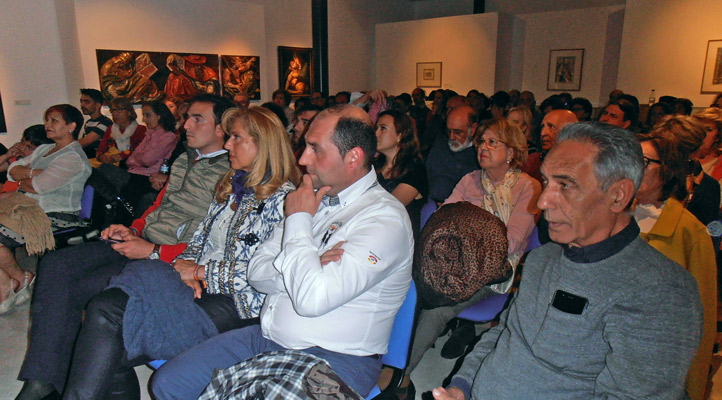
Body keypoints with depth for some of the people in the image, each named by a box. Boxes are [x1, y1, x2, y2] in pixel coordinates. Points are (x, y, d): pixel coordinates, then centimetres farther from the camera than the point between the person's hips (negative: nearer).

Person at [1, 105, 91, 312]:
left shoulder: (73, 157, -14)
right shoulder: (43, 149, 19)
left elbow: (39, 186, -19)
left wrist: (22, 181, 2)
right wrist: (30, 172, -9)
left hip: (56, 216, -10)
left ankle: (21, 279, 6)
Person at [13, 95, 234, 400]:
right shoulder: (183, 161, 17)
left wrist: (152, 251, -19)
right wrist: (133, 229, 6)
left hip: (169, 259, -9)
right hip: (141, 241, 9)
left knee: (78, 288, -20)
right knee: (55, 264, -7)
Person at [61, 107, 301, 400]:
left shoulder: (283, 198, -7)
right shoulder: (231, 188, 20)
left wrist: (200, 271, -8)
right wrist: (185, 267, -2)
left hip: (232, 306, -7)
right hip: (200, 289, 7)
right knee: (106, 307, -19)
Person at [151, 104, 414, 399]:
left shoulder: (384, 217, -17)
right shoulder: (314, 199, 9)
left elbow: (313, 298, -28)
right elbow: (256, 272, 7)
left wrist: (298, 219, -15)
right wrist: (309, 268, -13)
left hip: (333, 359, -7)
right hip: (267, 337, 7)